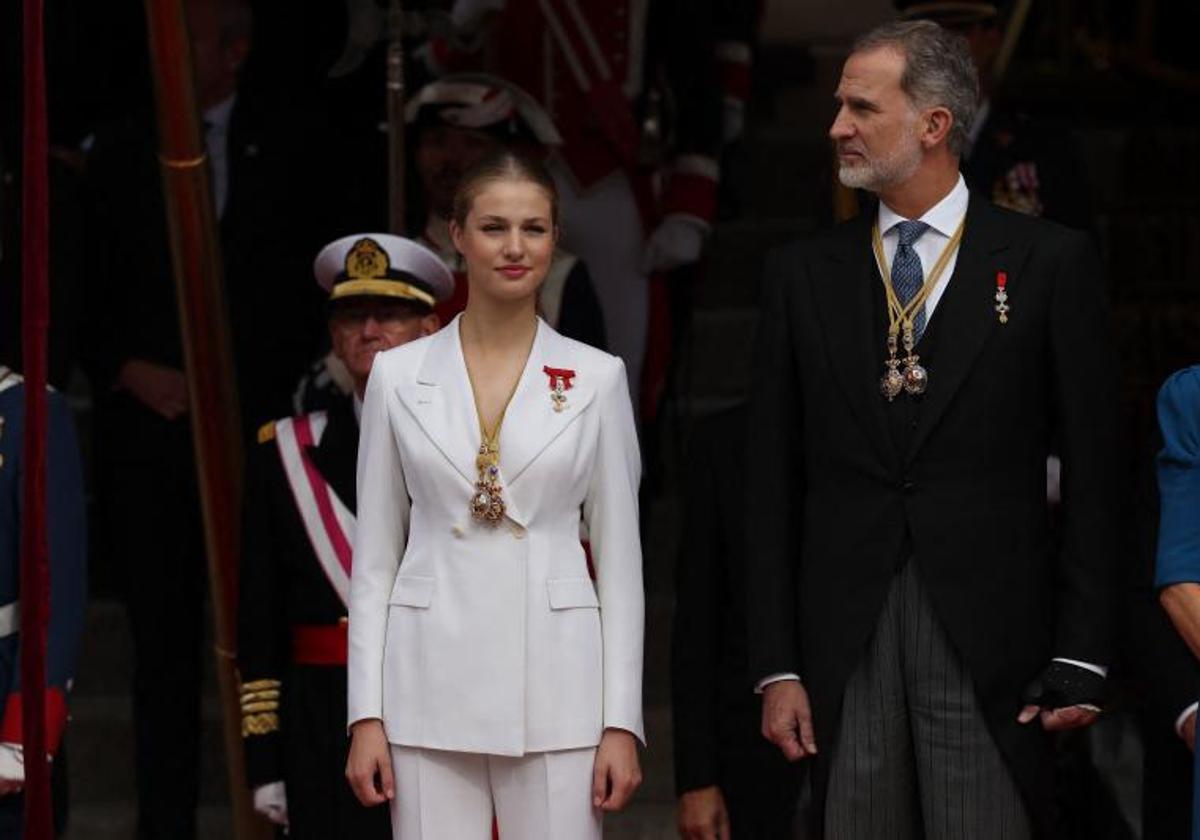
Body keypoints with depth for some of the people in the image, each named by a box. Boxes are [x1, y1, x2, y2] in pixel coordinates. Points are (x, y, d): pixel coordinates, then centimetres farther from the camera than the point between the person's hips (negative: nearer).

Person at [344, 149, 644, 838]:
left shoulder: (597, 377, 4)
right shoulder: (399, 375, 5)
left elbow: (621, 559, 4)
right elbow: (376, 557, 7)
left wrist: (622, 722, -3)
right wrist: (366, 715, 0)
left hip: (555, 686, -1)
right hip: (433, 685, 1)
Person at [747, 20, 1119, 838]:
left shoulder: (1050, 261, 2)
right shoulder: (805, 274, 10)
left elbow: (1092, 471, 1)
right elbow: (774, 486, 9)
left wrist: (1081, 657, -5)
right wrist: (777, 667, 3)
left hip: (991, 643, -3)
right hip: (844, 642, 3)